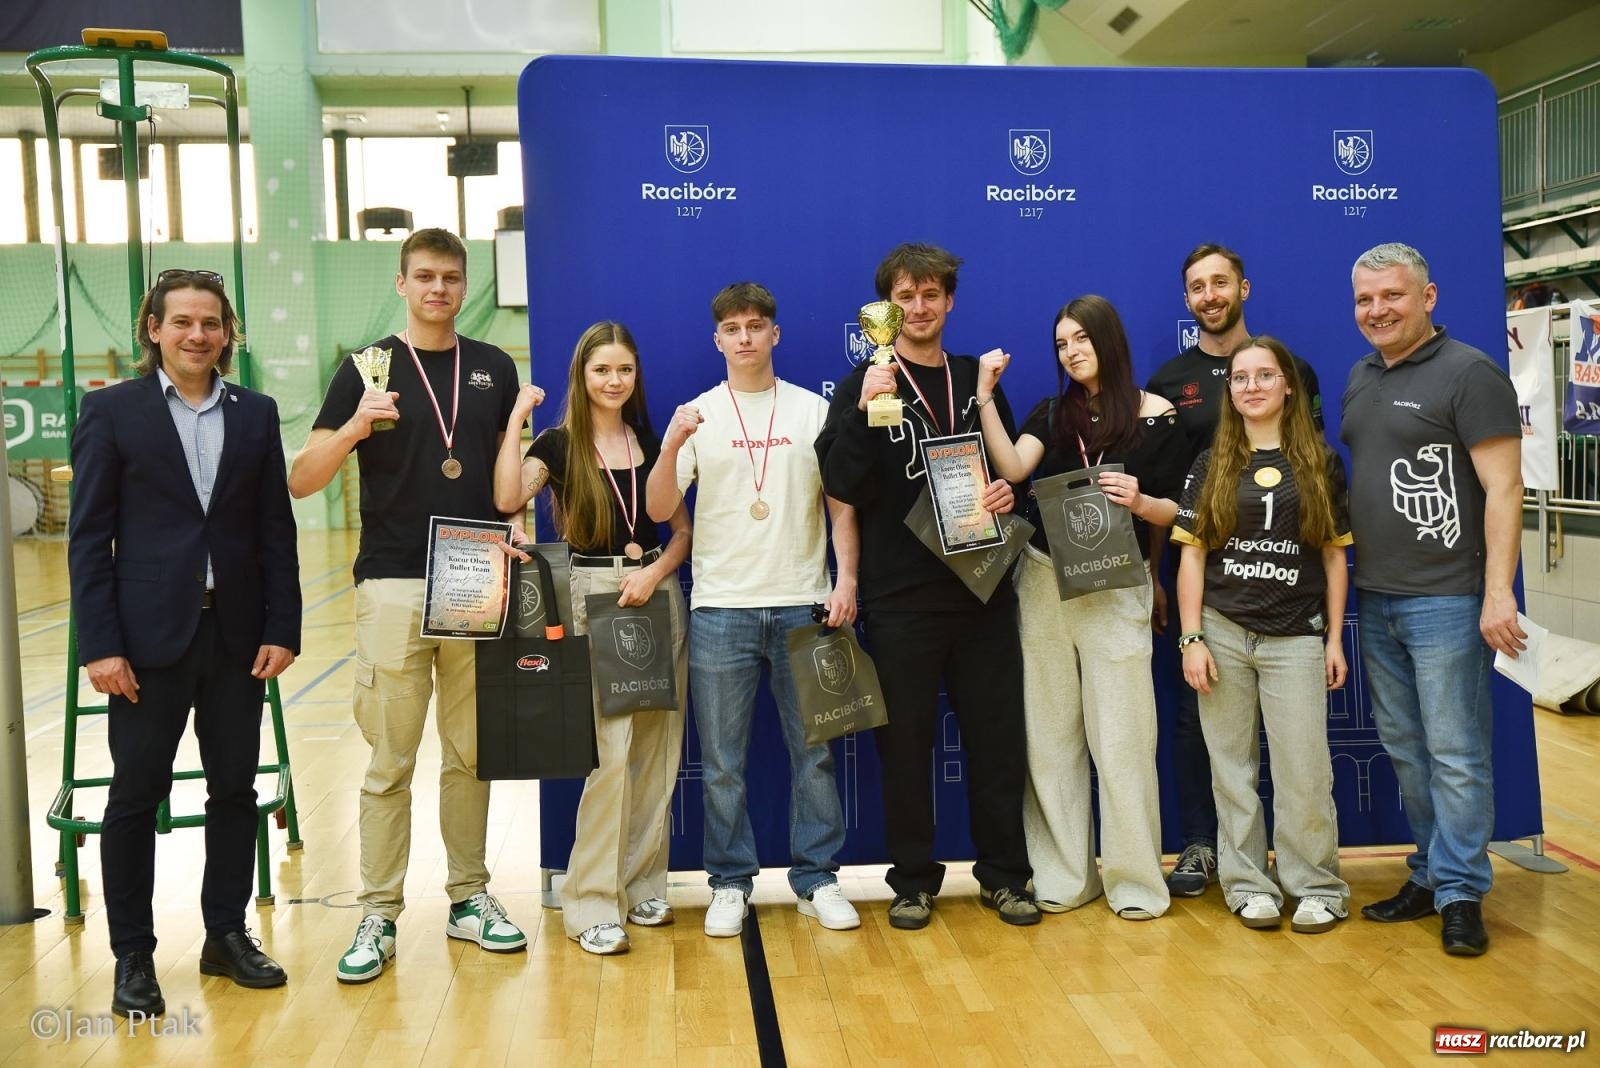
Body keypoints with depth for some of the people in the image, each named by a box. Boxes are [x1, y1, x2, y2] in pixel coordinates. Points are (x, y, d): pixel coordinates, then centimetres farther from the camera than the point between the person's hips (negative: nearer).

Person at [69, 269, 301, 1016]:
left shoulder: (256, 414, 7)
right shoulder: (112, 411, -1)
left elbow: (276, 532, 6)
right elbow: (88, 538, -4)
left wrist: (282, 630, -1)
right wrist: (100, 644, -11)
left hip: (237, 634, 3)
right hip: (148, 635, -3)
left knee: (235, 788, 10)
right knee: (135, 797, 5)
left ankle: (227, 935, 24)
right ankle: (133, 956, 17)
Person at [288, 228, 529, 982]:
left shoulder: (494, 368, 9)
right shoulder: (369, 367, 1)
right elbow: (301, 480, -4)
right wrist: (355, 427, -21)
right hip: (394, 586, -3)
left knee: (471, 755, 11)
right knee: (389, 762, 1)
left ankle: (468, 897, 23)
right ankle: (378, 916, 10)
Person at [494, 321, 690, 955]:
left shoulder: (653, 443, 12)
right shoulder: (558, 445, 1)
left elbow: (683, 531, 11)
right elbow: (507, 499, -18)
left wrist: (655, 573, -7)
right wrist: (516, 417, -14)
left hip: (658, 594, 4)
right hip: (593, 598, -4)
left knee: (657, 750, 6)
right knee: (610, 750, -10)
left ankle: (641, 884, 20)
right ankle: (593, 904, 0)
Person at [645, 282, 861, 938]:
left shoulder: (812, 410, 7)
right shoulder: (699, 415, 6)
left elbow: (841, 504, 7)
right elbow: (658, 511, -1)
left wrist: (846, 579, -4)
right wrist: (670, 447, -17)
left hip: (803, 604, 0)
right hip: (721, 607, 0)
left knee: (815, 750, 6)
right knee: (722, 760, 5)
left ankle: (817, 880, 19)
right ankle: (730, 884, 18)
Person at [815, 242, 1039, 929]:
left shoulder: (977, 381, 12)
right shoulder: (864, 386, 1)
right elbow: (841, 487, -10)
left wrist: (1010, 494, -3)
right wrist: (865, 411, -23)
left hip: (983, 590, 3)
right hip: (899, 597, -3)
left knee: (996, 737, 8)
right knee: (906, 744, 5)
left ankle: (1004, 874, 21)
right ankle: (913, 880, 18)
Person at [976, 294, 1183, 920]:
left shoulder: (1155, 416, 1)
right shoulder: (1052, 413, 10)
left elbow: (1177, 511, 2)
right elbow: (1012, 468, -9)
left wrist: (1140, 502, -18)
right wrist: (986, 398, -15)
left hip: (1117, 588, -3)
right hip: (1044, 584, 4)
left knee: (1120, 739, -3)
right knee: (1050, 736, 7)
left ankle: (1135, 880, 10)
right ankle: (1064, 876, 17)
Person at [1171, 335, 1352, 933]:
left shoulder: (1321, 464, 6)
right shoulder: (1212, 466, 6)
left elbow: (1335, 556, 7)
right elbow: (1191, 554, 3)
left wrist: (1335, 639, 3)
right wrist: (1191, 638, -4)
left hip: (1296, 637, -1)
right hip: (1222, 632, 1)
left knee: (1303, 769, -4)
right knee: (1232, 766, 5)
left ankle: (1318, 888, 12)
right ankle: (1248, 884, 16)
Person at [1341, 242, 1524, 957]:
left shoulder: (1469, 374, -9)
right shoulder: (1361, 378, 14)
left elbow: (1503, 487, -14)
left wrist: (1498, 592, -20)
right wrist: (1349, 582, 13)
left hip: (1446, 600, -7)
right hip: (1375, 599, 7)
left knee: (1454, 753, -1)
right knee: (1404, 748, 13)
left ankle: (1461, 894, 10)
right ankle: (1429, 876, 25)